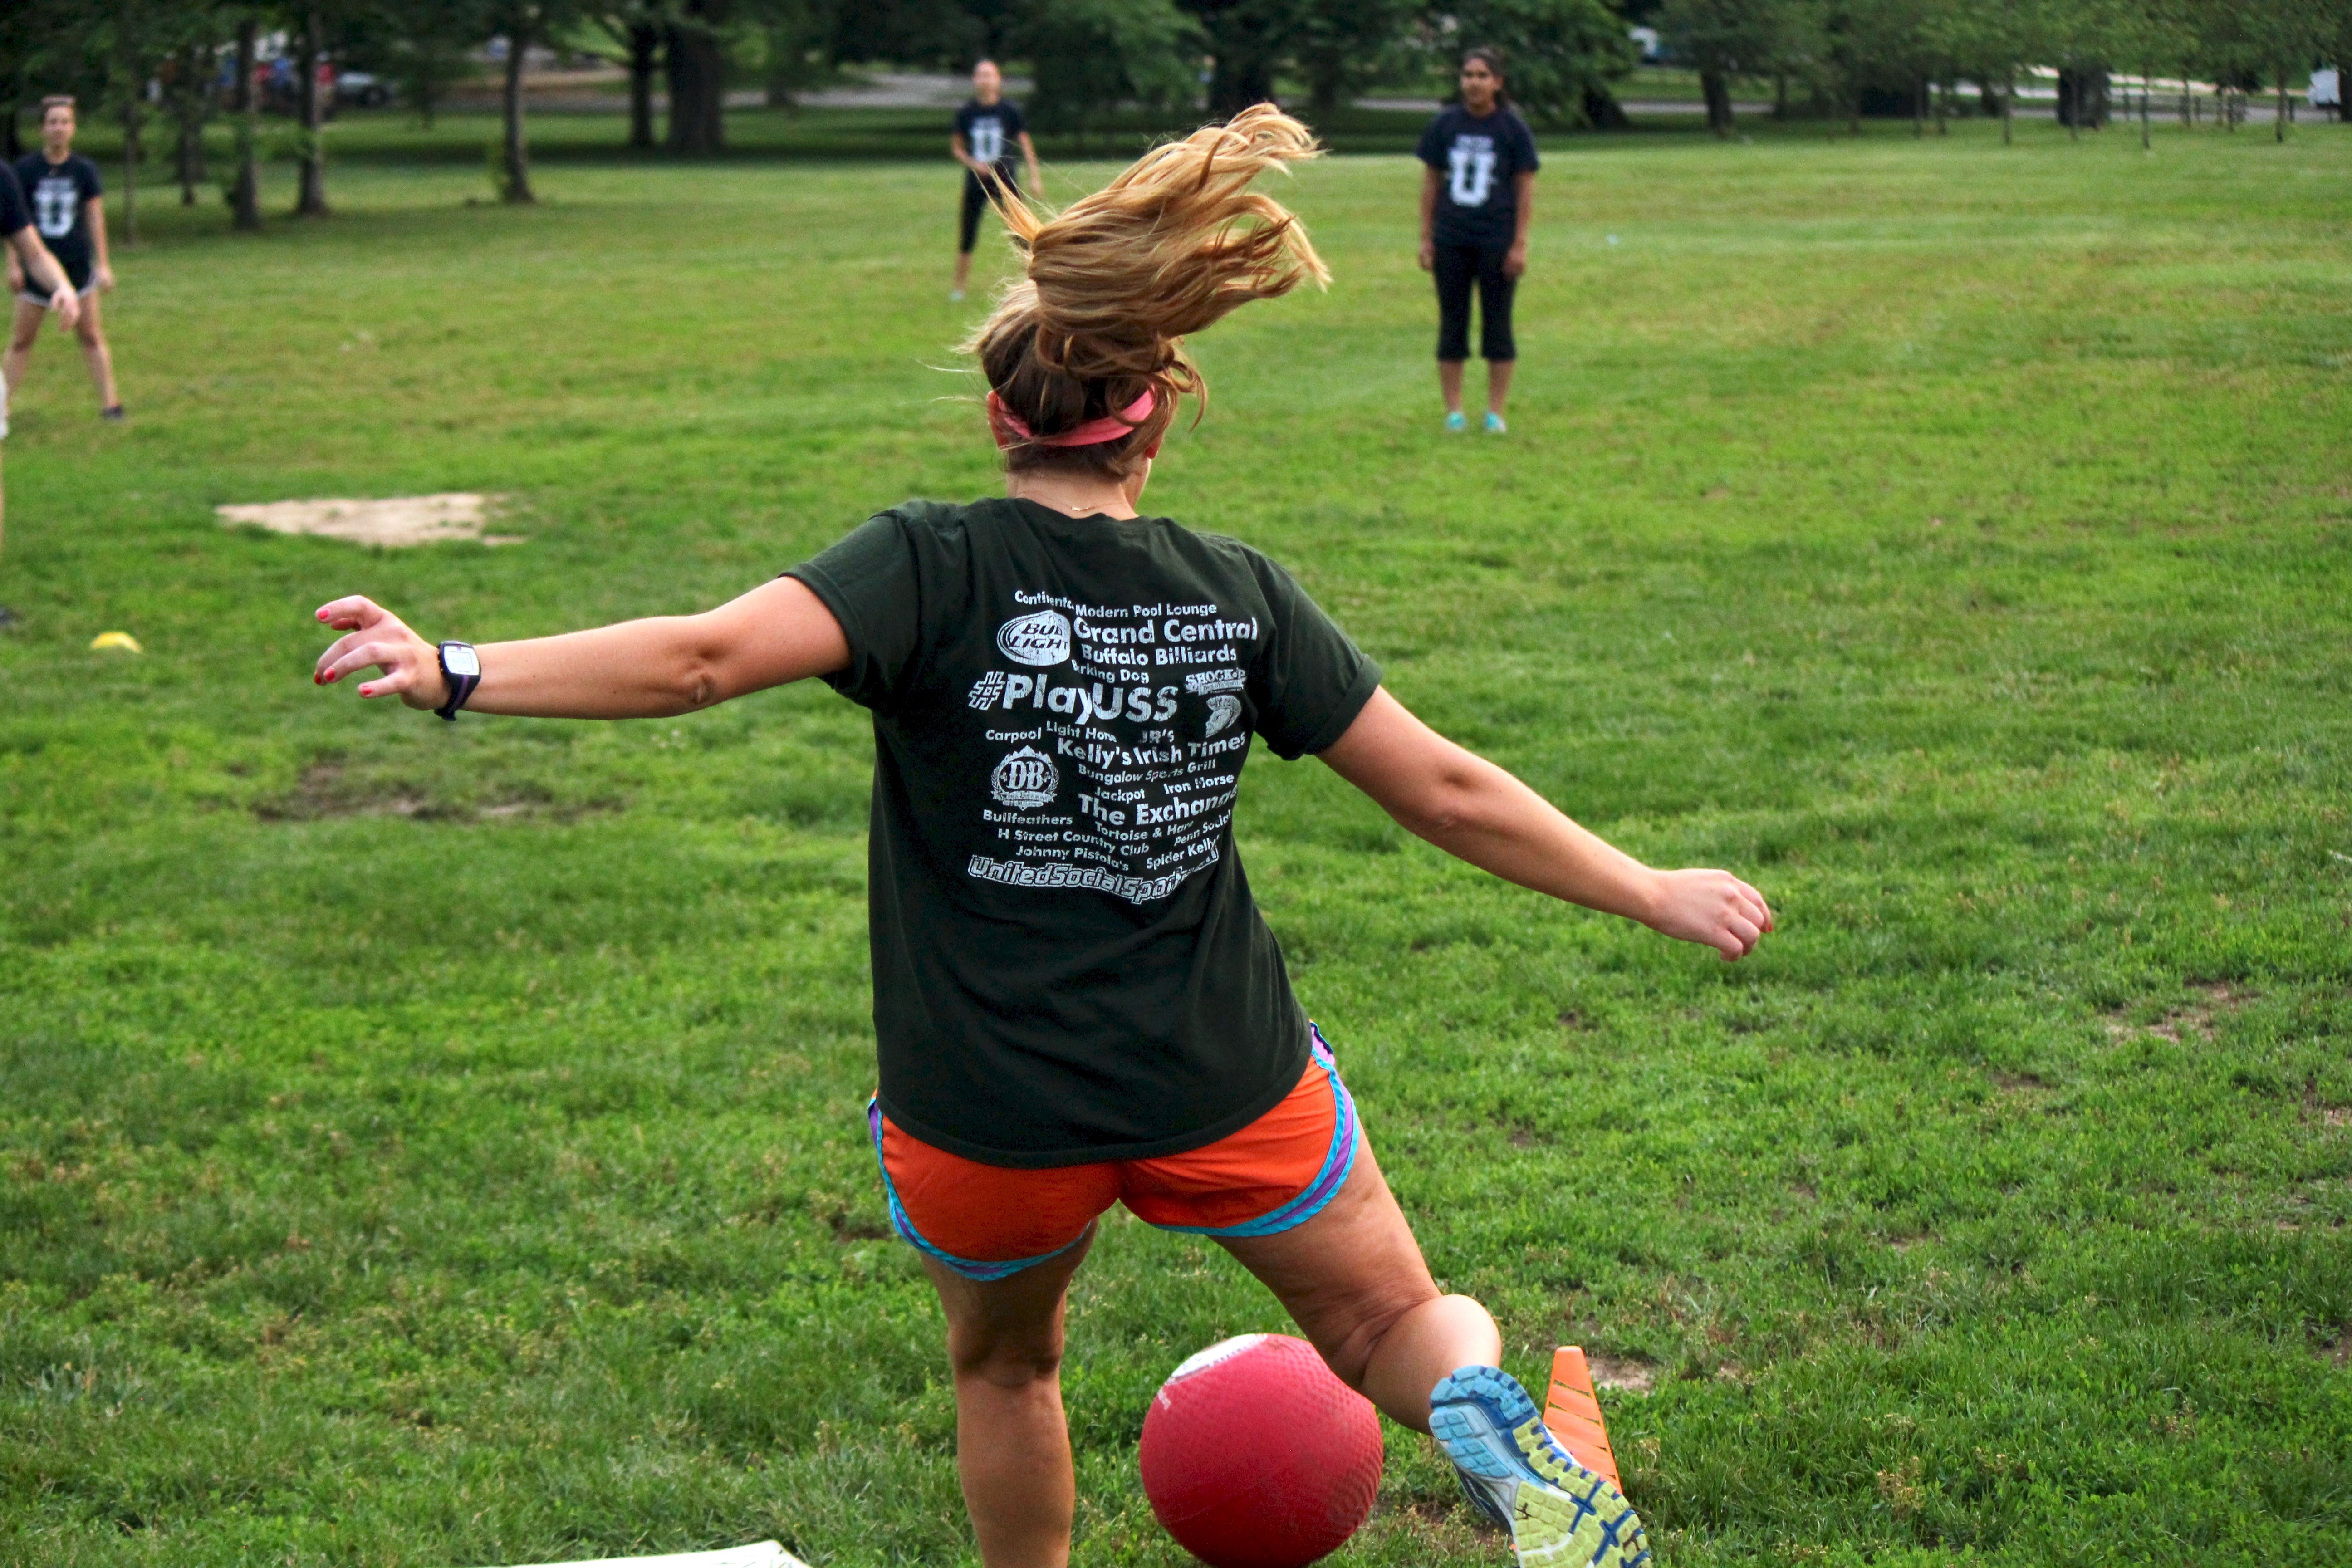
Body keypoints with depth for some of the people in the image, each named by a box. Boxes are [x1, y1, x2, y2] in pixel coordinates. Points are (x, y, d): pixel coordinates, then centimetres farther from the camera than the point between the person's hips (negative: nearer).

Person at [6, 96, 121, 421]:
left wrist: (103, 264, 2)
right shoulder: (26, 168, -4)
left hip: (78, 265, 0)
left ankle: (109, 403, 8)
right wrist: (14, 266, -4)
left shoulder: (85, 170, 0)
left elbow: (96, 216, 4)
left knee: (92, 336, 4)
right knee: (21, 341, 3)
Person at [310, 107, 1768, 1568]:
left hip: (985, 1111, -1)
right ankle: (1489, 1419, -14)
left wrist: (456, 672, -26)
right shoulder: (1240, 594, -3)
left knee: (1004, 1368, 28)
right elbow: (1447, 792, 0)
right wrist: (1654, 894, 11)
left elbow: (703, 656, -27)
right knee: (1393, 1319, 19)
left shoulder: (934, 568, -11)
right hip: (1224, 1087, 1)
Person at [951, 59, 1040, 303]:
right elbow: (956, 146, 9)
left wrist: (1034, 176, -6)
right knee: (966, 238, 2)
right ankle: (959, 288, 12)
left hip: (1005, 179, -1)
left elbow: (1025, 143, 0)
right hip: (976, 181, 1)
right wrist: (973, 164, -9)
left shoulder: (1010, 110, -3)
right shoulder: (966, 113, 1)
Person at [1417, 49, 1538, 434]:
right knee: (1451, 324, 5)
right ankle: (1454, 412, 11)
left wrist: (1520, 244, -6)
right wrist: (1426, 239, 4)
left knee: (1497, 325, 3)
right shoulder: (1444, 124, 3)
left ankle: (1496, 413, 10)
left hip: (1497, 241, -2)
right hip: (1451, 241, 2)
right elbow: (1430, 181, 8)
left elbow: (1526, 187, -1)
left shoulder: (1512, 128, -2)